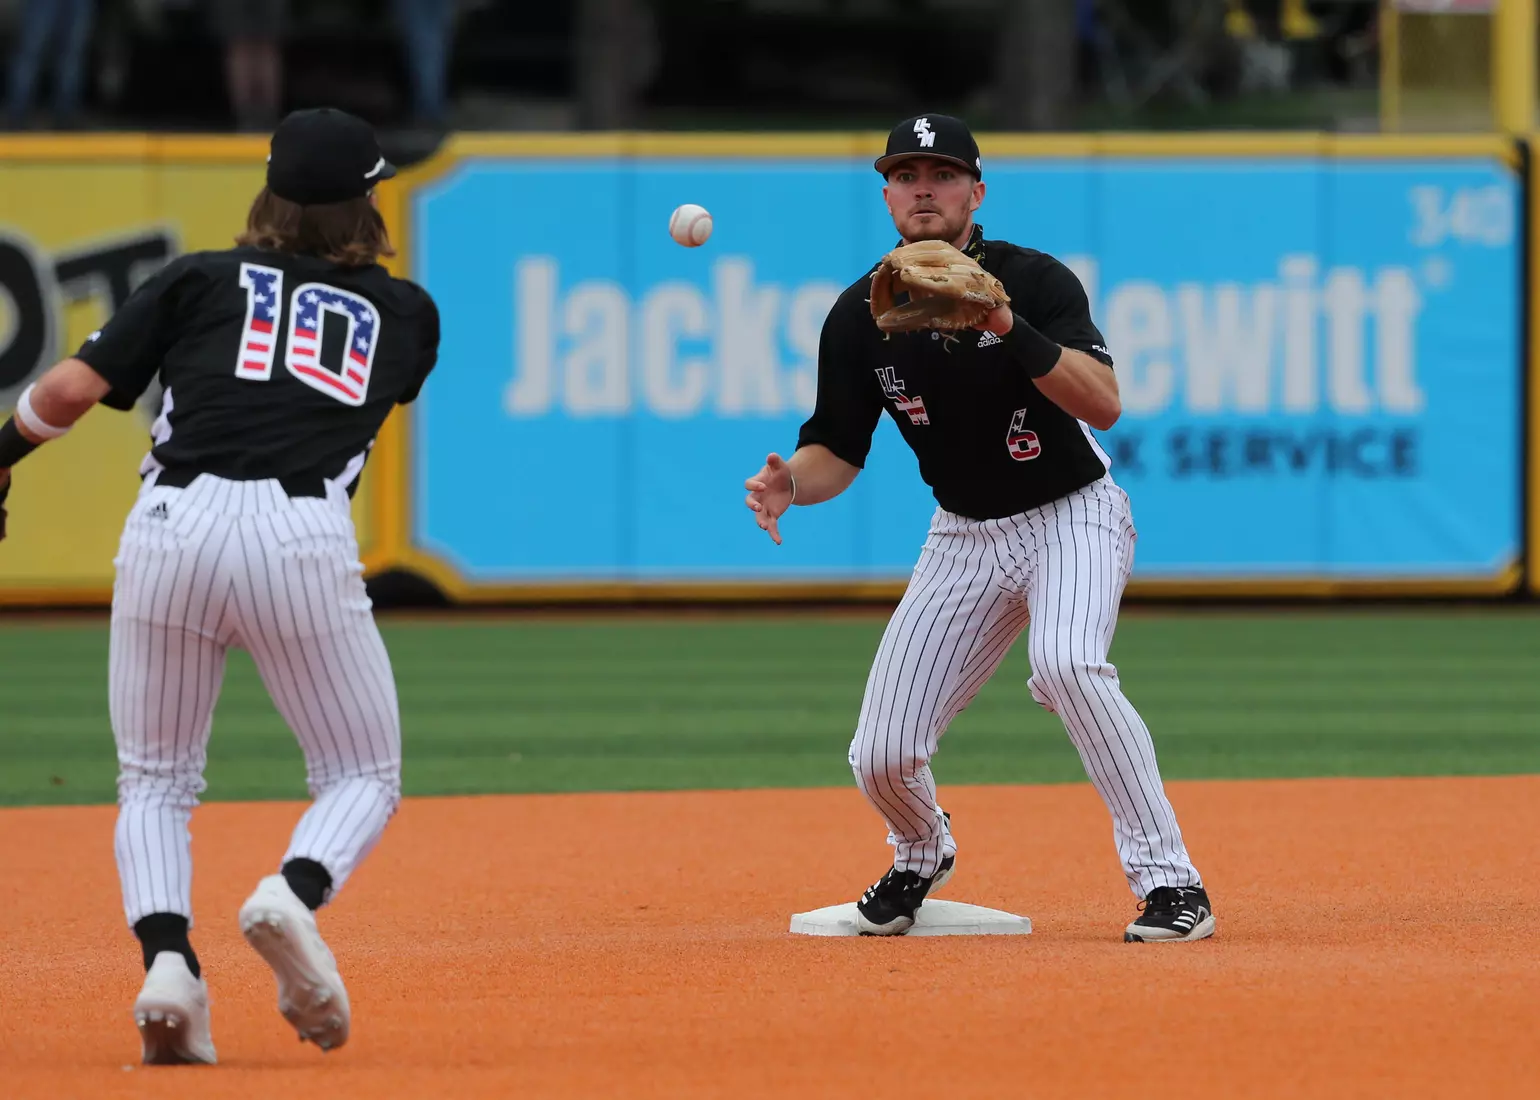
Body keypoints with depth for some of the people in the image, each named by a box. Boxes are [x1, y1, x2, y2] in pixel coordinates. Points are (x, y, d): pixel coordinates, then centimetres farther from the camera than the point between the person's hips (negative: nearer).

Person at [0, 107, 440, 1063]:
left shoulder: (203, 280, 15)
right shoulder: (406, 314, 20)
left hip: (174, 526, 1)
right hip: (304, 537, 0)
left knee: (155, 780, 15)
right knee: (364, 776, 15)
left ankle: (167, 955, -12)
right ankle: (294, 895, -17)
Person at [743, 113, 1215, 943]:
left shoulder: (1033, 282, -18)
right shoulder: (861, 316, -7)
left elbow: (1105, 404, -30)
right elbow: (837, 449, 1)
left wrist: (1009, 330, -42)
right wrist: (792, 484, -22)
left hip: (1071, 514, -4)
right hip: (965, 535, 4)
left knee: (1066, 663, -36)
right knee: (880, 759, -5)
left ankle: (1169, 880, -28)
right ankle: (922, 856, 33)